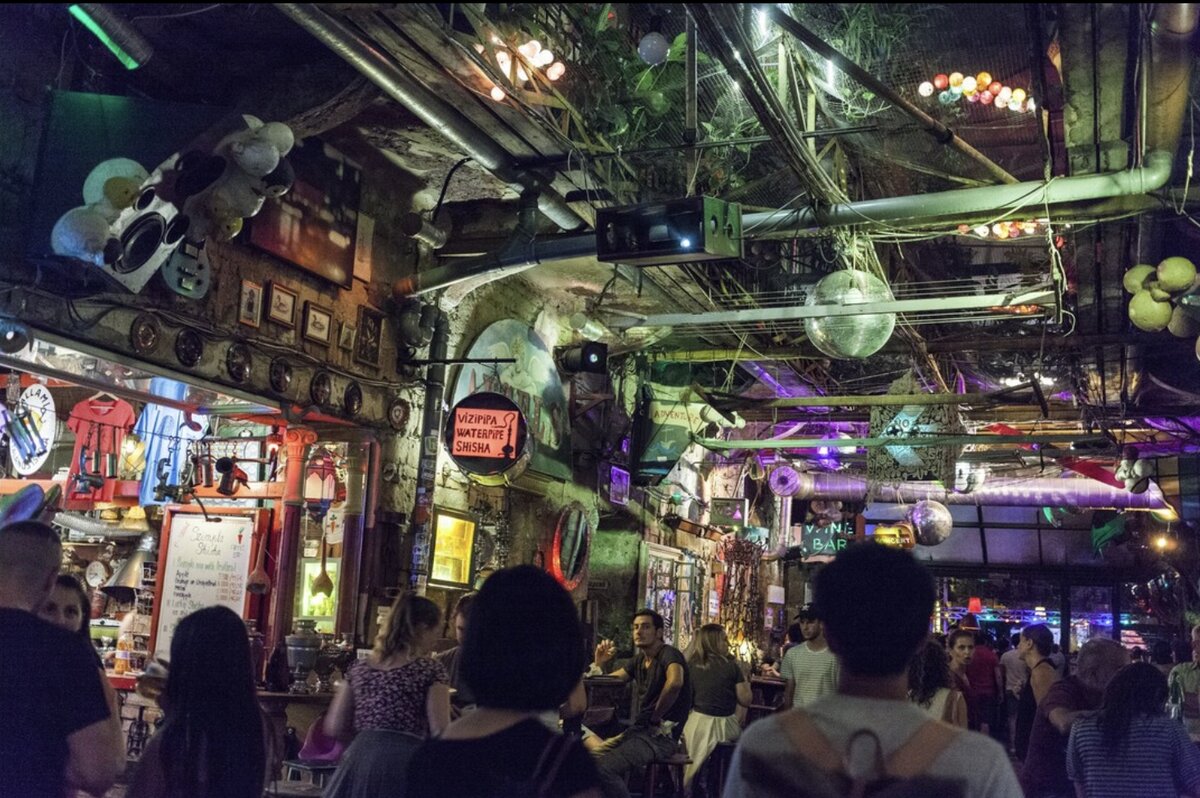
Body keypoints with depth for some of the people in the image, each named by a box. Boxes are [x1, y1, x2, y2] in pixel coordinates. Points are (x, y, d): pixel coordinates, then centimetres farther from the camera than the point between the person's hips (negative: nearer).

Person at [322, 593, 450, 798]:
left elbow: (334, 728, 14)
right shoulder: (431, 671, -3)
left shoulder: (359, 668, 12)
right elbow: (440, 733, -8)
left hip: (360, 760, 5)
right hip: (404, 762, -5)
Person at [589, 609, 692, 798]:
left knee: (603, 768, -24)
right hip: (638, 730, 9)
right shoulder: (639, 660, 14)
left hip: (661, 735, -9)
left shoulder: (669, 654, -13)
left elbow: (675, 683, -35)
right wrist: (599, 663, -5)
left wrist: (654, 718, -22)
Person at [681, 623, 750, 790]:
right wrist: (745, 681, 10)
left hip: (698, 722, 3)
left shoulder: (692, 665, -1)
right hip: (724, 725, -3)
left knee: (693, 765, 18)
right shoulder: (731, 665, -9)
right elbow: (745, 701, -6)